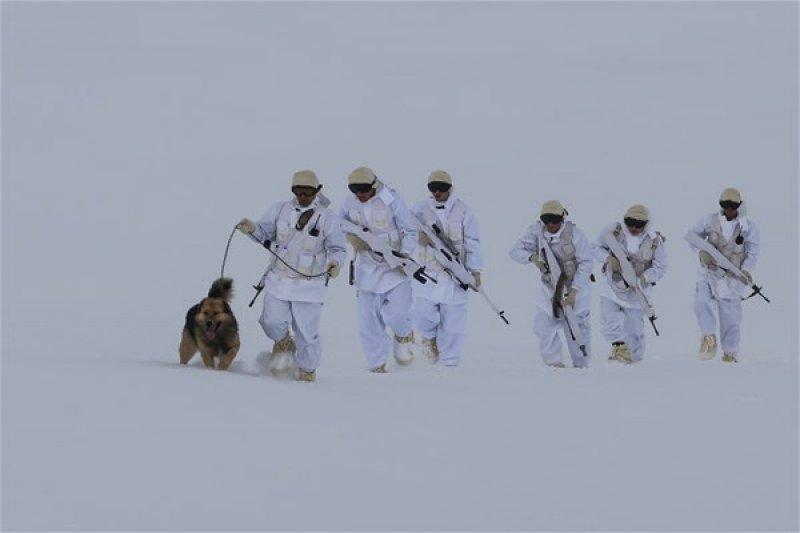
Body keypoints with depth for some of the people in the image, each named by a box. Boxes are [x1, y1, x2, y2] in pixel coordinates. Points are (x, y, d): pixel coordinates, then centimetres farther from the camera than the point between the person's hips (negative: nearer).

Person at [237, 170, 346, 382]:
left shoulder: (327, 218, -5)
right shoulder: (280, 210, 2)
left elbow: (338, 249, -1)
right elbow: (265, 233, 10)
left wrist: (335, 262, -22)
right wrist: (252, 229, -12)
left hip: (309, 283, -2)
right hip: (279, 278, 2)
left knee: (306, 331, 1)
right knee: (272, 322, -4)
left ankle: (307, 369, 23)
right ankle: (284, 344, 31)